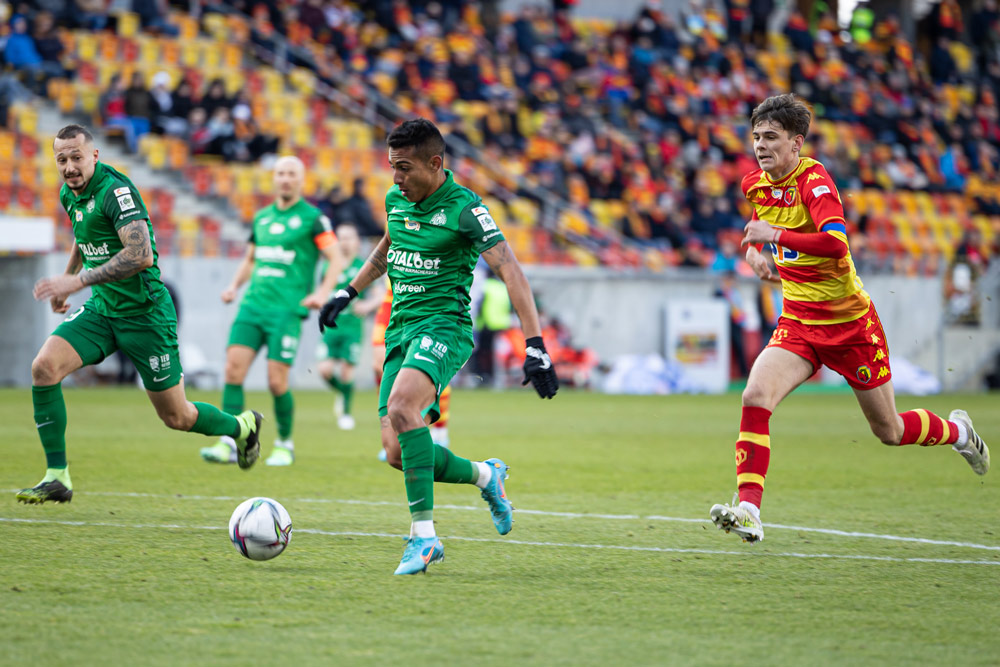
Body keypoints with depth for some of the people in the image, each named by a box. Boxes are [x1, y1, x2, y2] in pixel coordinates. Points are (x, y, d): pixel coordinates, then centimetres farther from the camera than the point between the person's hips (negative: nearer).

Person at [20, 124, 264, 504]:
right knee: (44, 367, -16)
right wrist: (65, 278, 30)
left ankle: (241, 426, 35)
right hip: (100, 311, 7)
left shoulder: (115, 191, -22)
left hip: (144, 313, -7)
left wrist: (77, 281, -33)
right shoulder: (69, 194, 4)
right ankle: (57, 477, -11)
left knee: (176, 418, 3)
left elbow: (141, 255, -33)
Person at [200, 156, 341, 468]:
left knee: (277, 381, -9)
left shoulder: (312, 218, 0)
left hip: (288, 310, -5)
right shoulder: (261, 217, 16)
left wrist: (322, 293, -14)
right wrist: (234, 285, 11)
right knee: (233, 368, -10)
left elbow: (335, 259, -1)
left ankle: (285, 444, 13)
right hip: (253, 304, 5)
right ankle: (229, 444, -10)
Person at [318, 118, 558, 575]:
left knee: (401, 406, -34)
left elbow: (510, 272, -16)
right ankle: (485, 475, 26)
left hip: (444, 327, -7)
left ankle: (423, 534, -31)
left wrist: (535, 347, -23)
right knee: (397, 453, -2)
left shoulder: (463, 208, -11)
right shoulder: (396, 200, 11)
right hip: (401, 331, 7)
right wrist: (349, 292, 35)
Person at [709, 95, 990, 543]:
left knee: (889, 432, 9)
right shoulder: (756, 183, 1)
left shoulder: (814, 179, -21)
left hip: (849, 322, -5)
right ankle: (748, 510, -25)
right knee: (755, 397, -23)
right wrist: (758, 255, 6)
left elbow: (836, 243, -38)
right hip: (798, 322, 5)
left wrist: (775, 235, -38)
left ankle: (957, 431, 41)